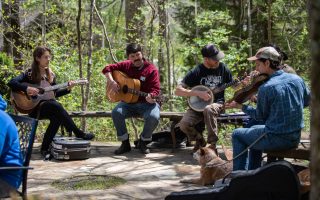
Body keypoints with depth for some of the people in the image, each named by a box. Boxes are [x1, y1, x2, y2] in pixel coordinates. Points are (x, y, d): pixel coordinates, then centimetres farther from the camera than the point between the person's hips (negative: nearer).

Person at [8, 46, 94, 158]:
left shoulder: (50, 75, 15)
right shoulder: (30, 73, -2)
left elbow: (54, 94, 18)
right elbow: (11, 83, -13)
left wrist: (68, 89, 4)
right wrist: (27, 88, -26)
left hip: (49, 107, 5)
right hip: (34, 107, -5)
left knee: (57, 117, -30)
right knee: (57, 106, -32)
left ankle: (45, 148, -19)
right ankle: (79, 134, -26)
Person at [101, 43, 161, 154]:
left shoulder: (151, 69, -6)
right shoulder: (126, 65, 6)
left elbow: (156, 89, -13)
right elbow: (107, 69, 12)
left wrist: (151, 96, -36)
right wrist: (111, 81, -7)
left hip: (146, 103, -2)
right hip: (129, 103, 3)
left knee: (154, 117, -34)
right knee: (116, 113, -28)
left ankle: (143, 142, -4)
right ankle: (125, 144, -10)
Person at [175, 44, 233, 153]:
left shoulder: (223, 68, 0)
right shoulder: (196, 72, -9)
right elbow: (178, 90, -12)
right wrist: (198, 93, -23)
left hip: (216, 103, 0)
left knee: (208, 109, -38)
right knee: (184, 124, -27)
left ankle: (212, 144, -23)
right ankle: (199, 140, 7)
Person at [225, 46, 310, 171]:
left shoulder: (265, 88, -19)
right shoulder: (297, 79, -1)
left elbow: (260, 116, -5)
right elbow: (307, 102, 16)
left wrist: (240, 106, 7)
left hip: (277, 139, -7)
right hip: (296, 138, 7)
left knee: (237, 135, 15)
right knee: (254, 129, 32)